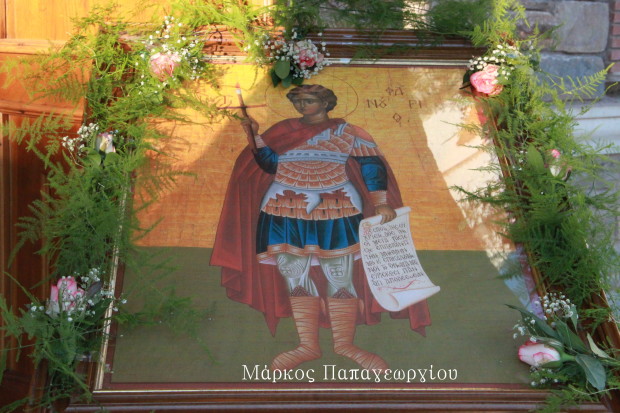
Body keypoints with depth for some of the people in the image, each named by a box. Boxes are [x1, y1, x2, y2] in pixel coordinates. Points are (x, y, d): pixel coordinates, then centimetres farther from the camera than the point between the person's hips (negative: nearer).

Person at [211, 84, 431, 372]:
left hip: (336, 212, -2)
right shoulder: (282, 131, 13)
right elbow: (270, 164, 6)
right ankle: (308, 346, 9)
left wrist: (381, 204, -14)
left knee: (341, 276, -3)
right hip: (287, 213, 2)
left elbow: (372, 166, -3)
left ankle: (344, 345, 6)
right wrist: (255, 136, -7)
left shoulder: (348, 133, 4)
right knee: (295, 276, 2)